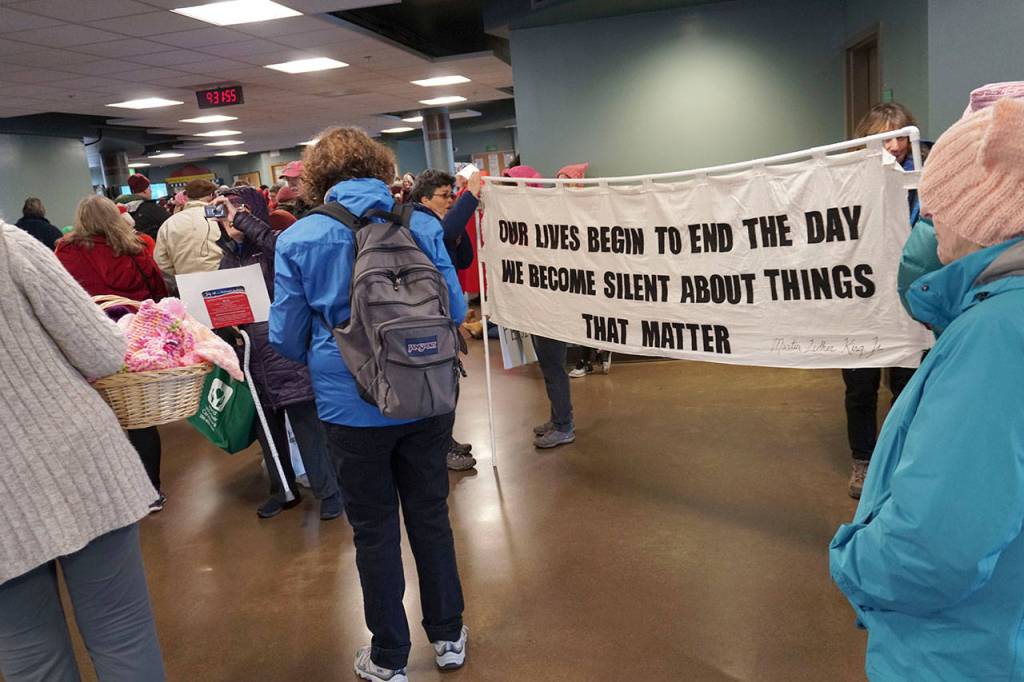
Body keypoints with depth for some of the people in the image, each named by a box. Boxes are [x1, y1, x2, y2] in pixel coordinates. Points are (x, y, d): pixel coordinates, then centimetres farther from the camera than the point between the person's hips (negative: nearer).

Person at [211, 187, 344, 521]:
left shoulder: (272, 249, -7)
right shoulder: (228, 255, 12)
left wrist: (240, 218, -25)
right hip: (252, 356, 7)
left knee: (308, 426, -1)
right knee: (268, 427, 16)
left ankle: (329, 492, 11)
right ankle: (283, 490, 31)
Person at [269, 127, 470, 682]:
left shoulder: (297, 240, -8)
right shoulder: (421, 225, -5)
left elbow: (287, 337, -3)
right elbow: (455, 308, 0)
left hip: (352, 407, -2)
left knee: (374, 531, 13)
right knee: (430, 515, 19)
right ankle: (448, 636, 35)